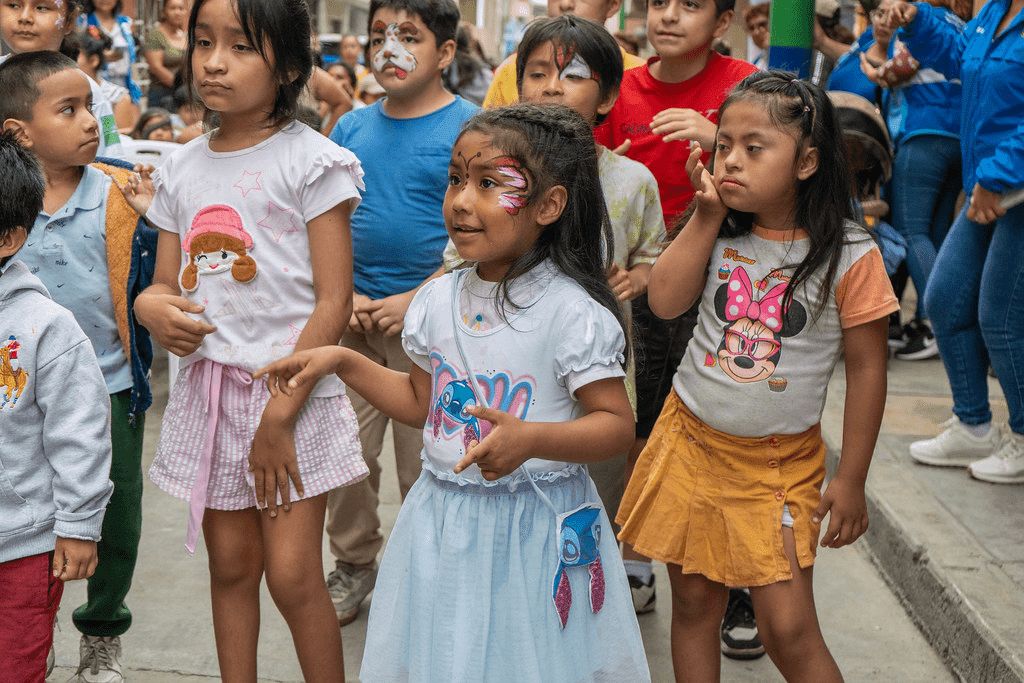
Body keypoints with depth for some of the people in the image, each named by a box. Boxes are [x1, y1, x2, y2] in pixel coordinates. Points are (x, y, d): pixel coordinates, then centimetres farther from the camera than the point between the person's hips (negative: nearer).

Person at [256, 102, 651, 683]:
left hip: (535, 526, -5)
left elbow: (617, 423, -15)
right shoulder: (437, 301, 1)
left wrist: (531, 439, -29)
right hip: (445, 521, 5)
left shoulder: (571, 312, -16)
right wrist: (343, 361, 8)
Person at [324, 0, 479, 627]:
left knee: (424, 460, 4)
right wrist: (344, 295, -3)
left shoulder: (469, 127, -6)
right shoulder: (352, 128, 8)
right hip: (354, 315, 4)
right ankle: (354, 564, 28)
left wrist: (412, 301, -15)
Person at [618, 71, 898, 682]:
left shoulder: (850, 256, -12)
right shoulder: (719, 234, 0)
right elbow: (665, 302, -12)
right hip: (692, 442, 4)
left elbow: (867, 369, -6)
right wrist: (707, 215, -14)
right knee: (694, 603, 12)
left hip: (782, 462, -3)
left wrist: (852, 480, -4)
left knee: (789, 628, -4)